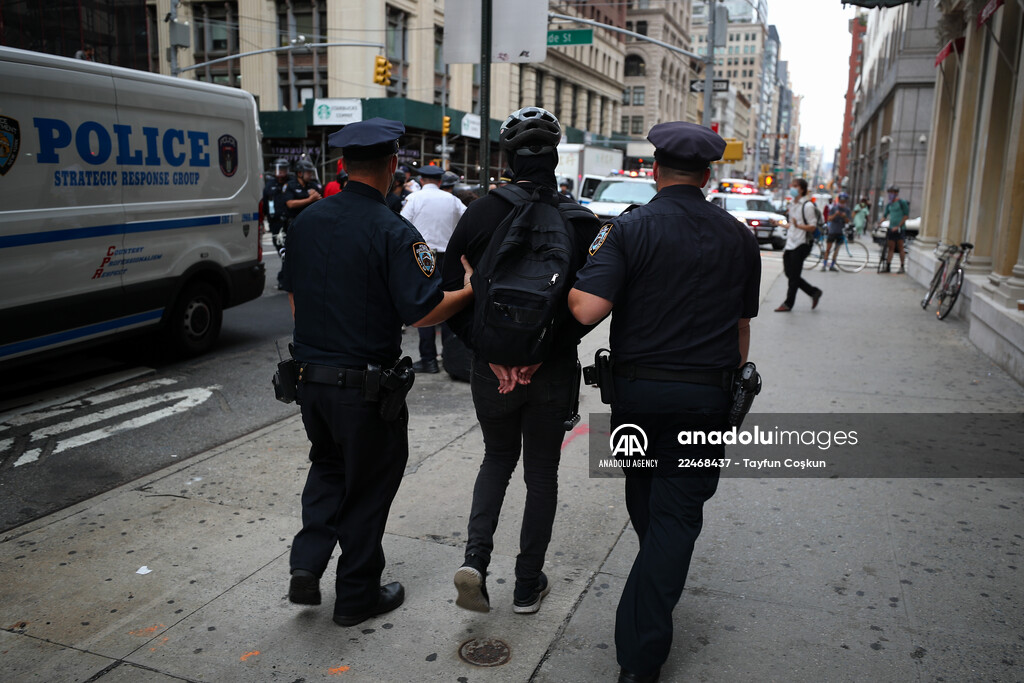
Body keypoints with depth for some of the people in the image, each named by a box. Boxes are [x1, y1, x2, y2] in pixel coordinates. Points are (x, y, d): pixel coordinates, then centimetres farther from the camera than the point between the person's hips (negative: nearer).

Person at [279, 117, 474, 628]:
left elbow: (294, 296, 11)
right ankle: (356, 595, 25)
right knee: (369, 484, 11)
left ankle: (307, 563, 17)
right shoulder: (392, 232, -18)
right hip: (366, 385, -5)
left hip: (311, 376, 6)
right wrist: (471, 290, -3)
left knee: (328, 466, 27)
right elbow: (423, 312, -20)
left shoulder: (306, 221, 2)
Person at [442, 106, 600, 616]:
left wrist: (489, 353, -8)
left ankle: (475, 559, 7)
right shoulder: (580, 223, -8)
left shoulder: (480, 214, -5)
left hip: (491, 369, 1)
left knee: (497, 459, 23)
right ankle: (528, 585, 25)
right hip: (552, 373, -1)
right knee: (541, 474, 15)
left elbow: (451, 295, -7)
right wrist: (543, 351, -11)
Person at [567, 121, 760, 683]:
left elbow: (588, 309, -21)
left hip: (636, 389, 0)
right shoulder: (738, 237, 3)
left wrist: (564, 283, -1)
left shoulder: (628, 228, -9)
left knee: (643, 494, 22)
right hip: (705, 394, 1)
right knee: (677, 511, 5)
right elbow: (741, 327, 9)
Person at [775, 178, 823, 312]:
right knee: (790, 274, 9)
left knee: (794, 276, -2)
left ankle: (788, 303, 7)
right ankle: (814, 292, 23)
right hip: (790, 244, 8)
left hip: (800, 245, -8)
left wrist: (798, 225, -29)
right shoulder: (792, 204, 14)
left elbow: (812, 227, -15)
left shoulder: (807, 206, -11)